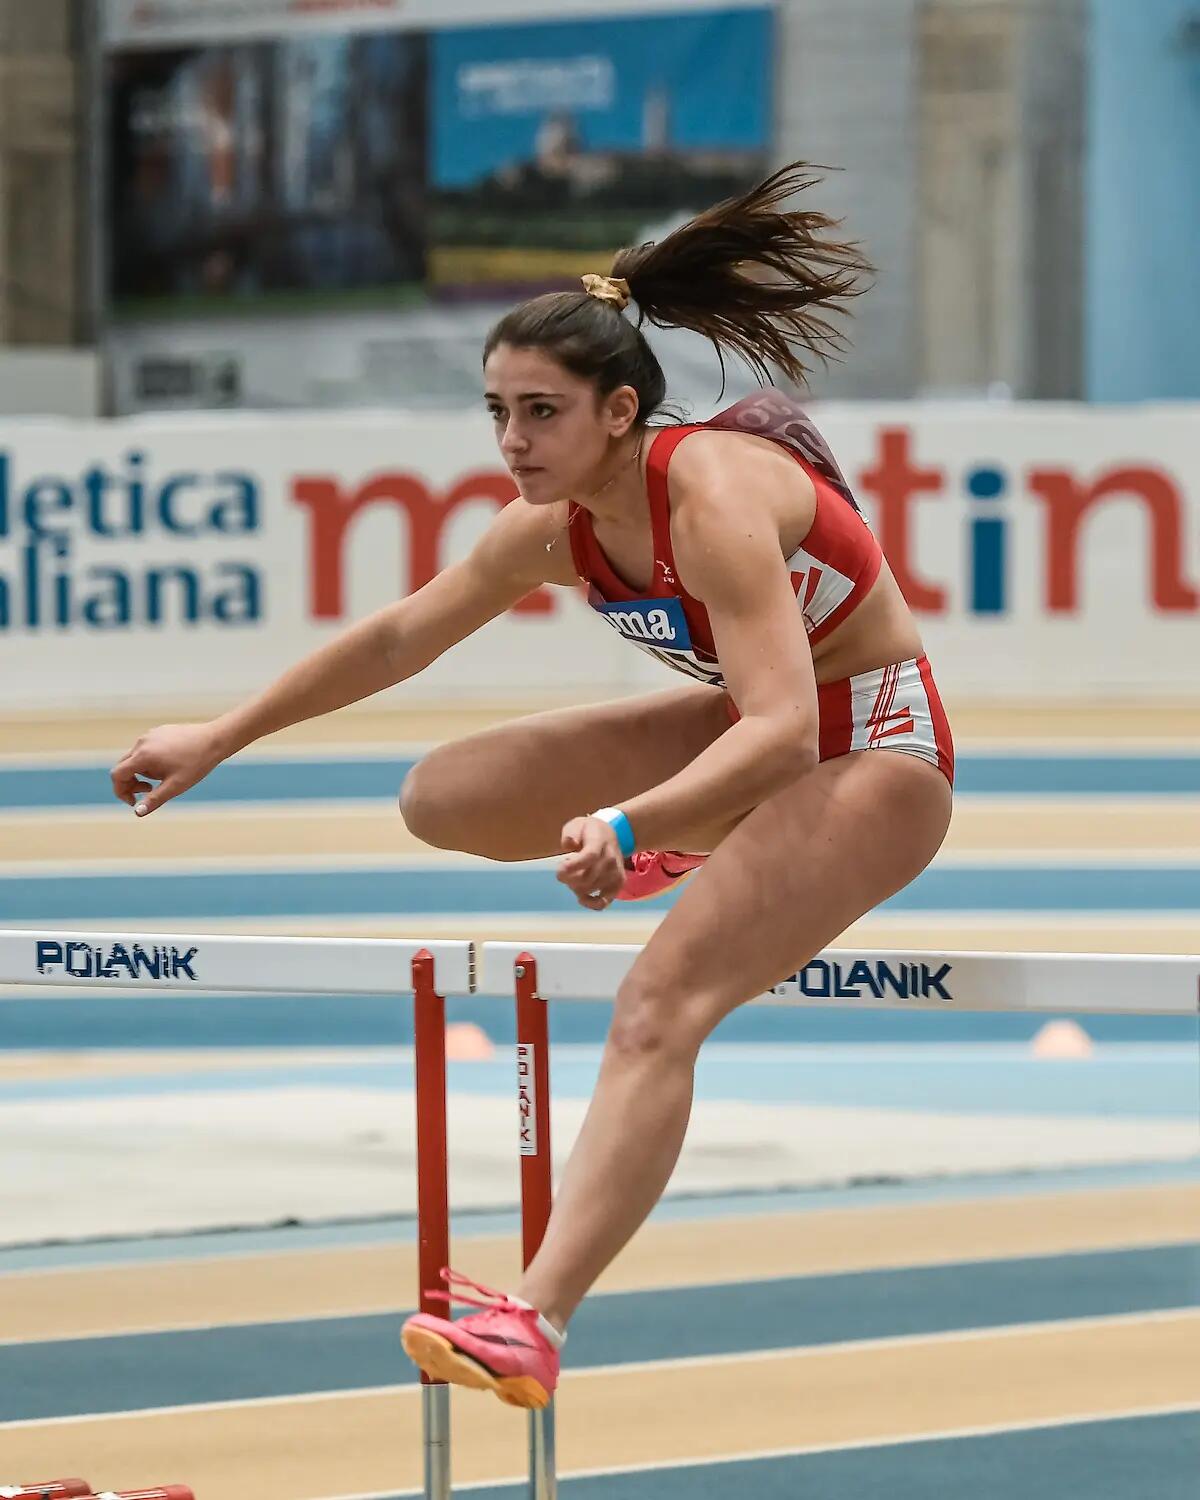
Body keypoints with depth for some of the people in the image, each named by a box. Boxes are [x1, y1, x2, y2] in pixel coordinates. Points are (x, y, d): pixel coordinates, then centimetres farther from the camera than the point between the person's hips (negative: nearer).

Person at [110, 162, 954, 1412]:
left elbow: (783, 726, -39)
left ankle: (537, 1323, -38)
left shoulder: (713, 498, -29)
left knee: (659, 1001, -28)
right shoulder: (554, 530, -5)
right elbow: (398, 637, 10)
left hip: (874, 755, -8)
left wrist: (627, 821, -52)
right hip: (750, 728, 8)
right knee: (438, 800, 5)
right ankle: (684, 860, 26)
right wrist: (219, 739, 12)